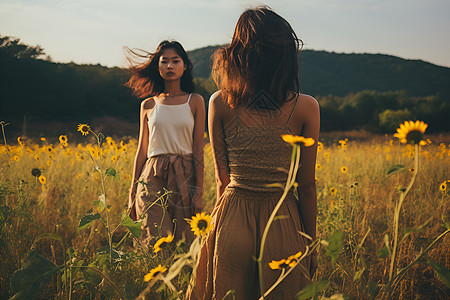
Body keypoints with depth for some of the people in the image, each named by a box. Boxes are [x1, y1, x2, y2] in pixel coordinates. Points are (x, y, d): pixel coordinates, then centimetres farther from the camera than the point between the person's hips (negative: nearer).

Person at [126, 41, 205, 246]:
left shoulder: (195, 101, 5)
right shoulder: (148, 105, 10)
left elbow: (198, 149, 2)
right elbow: (142, 150, 12)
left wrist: (199, 192, -4)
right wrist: (132, 193, 10)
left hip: (184, 176, 0)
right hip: (153, 177, 1)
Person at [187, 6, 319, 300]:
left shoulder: (220, 103, -6)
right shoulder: (306, 107, -9)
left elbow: (222, 178, -2)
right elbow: (306, 185, -4)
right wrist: (311, 244, 7)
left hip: (232, 223, 1)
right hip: (285, 226, 0)